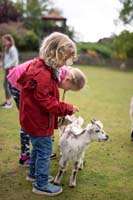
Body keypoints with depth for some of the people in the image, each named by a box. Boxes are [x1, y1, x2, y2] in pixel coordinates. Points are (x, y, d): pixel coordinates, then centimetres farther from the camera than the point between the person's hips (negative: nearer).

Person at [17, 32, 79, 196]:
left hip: (34, 118, 10)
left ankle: (34, 173, 45)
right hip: (39, 121, -10)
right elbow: (49, 104, -29)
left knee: (38, 147, 26)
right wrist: (68, 108, -16)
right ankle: (41, 185, 19)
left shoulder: (39, 65, 2)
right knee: (44, 151, 4)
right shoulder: (43, 75, -30)